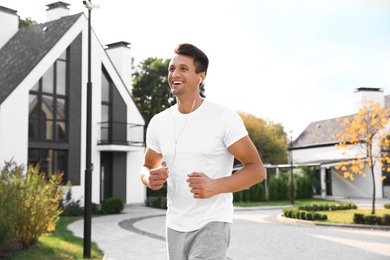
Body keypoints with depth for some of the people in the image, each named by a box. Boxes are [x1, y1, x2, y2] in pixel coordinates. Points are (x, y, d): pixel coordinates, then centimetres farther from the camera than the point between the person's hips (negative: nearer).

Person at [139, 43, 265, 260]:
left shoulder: (224, 117, -11)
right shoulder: (158, 122, 4)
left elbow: (256, 169, -11)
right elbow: (147, 167, 16)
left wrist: (215, 186, -28)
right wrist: (150, 179, -9)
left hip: (212, 223, -5)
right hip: (175, 226, 6)